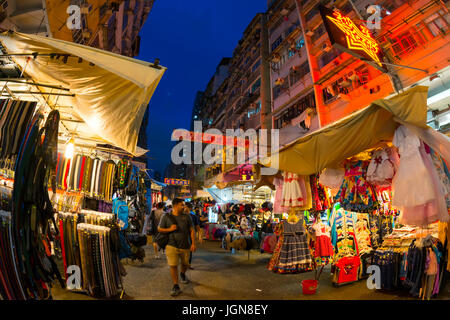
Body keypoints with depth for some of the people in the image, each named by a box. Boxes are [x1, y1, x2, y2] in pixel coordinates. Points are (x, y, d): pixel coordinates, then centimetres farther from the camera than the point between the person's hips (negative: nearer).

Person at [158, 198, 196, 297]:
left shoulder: (186, 217, 3)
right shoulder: (166, 217, -2)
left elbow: (192, 230, 4)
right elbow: (159, 229, 2)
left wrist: (193, 243, -2)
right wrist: (170, 229, -15)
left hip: (185, 246, 3)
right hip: (172, 246, -2)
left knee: (185, 264, 17)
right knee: (173, 265, -6)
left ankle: (182, 274, 50)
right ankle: (176, 287, 10)